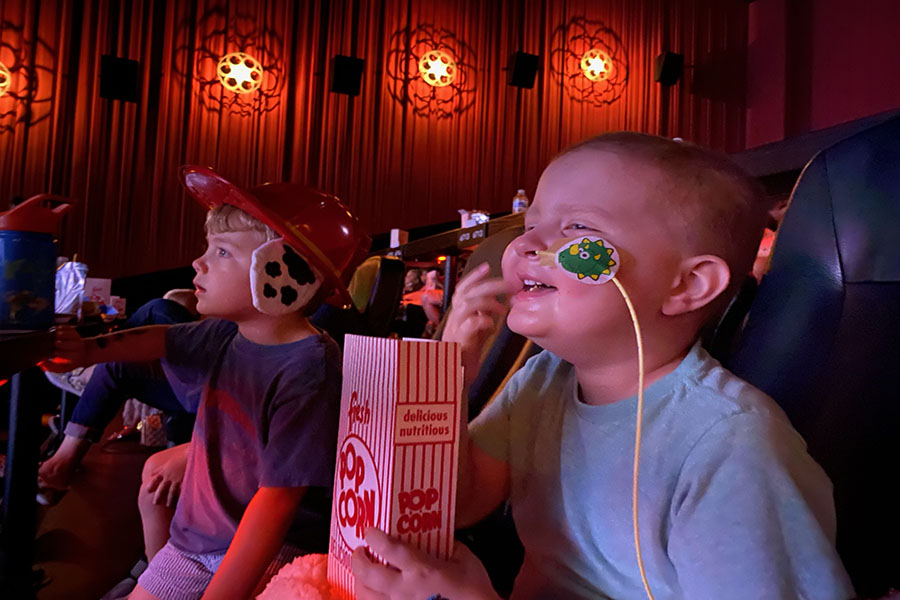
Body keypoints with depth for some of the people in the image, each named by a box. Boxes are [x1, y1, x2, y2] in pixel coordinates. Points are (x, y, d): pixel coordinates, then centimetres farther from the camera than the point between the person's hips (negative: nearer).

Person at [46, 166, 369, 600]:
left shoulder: (308, 369, -27)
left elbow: (276, 498, -27)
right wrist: (89, 349, 13)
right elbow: (163, 340, 21)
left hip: (270, 553, -7)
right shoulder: (225, 336, -3)